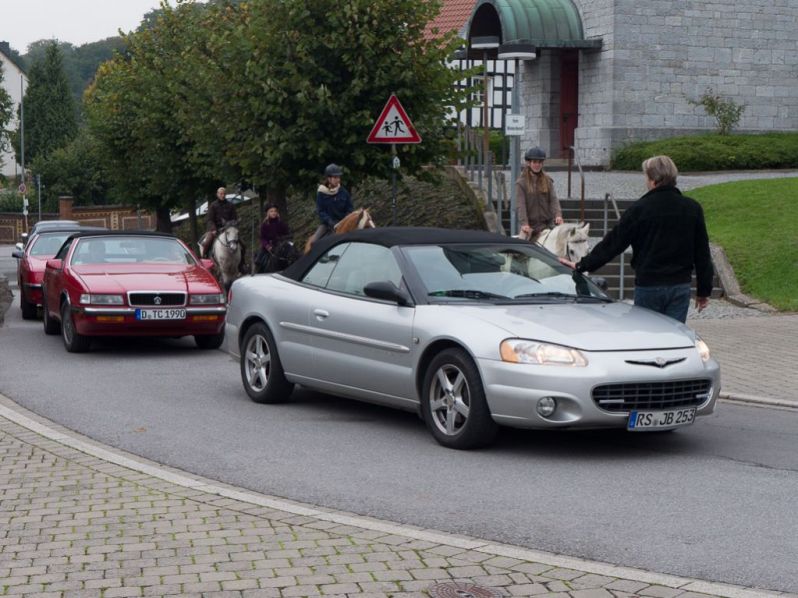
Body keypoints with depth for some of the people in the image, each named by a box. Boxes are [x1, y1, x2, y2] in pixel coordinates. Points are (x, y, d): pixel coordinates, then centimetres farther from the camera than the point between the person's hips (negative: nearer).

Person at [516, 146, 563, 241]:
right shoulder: (521, 183, -1)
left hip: (547, 222, 2)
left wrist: (558, 214, -19)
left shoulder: (548, 181, 9)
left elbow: (553, 199, 0)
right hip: (530, 224, -2)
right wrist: (524, 223, -22)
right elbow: (520, 205, -9)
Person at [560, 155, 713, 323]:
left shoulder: (640, 209, -8)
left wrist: (582, 265, 3)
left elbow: (613, 242, -5)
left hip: (648, 285, -3)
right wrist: (704, 290, 14)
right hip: (681, 286, 3)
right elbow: (702, 253, 6)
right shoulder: (692, 208, 3)